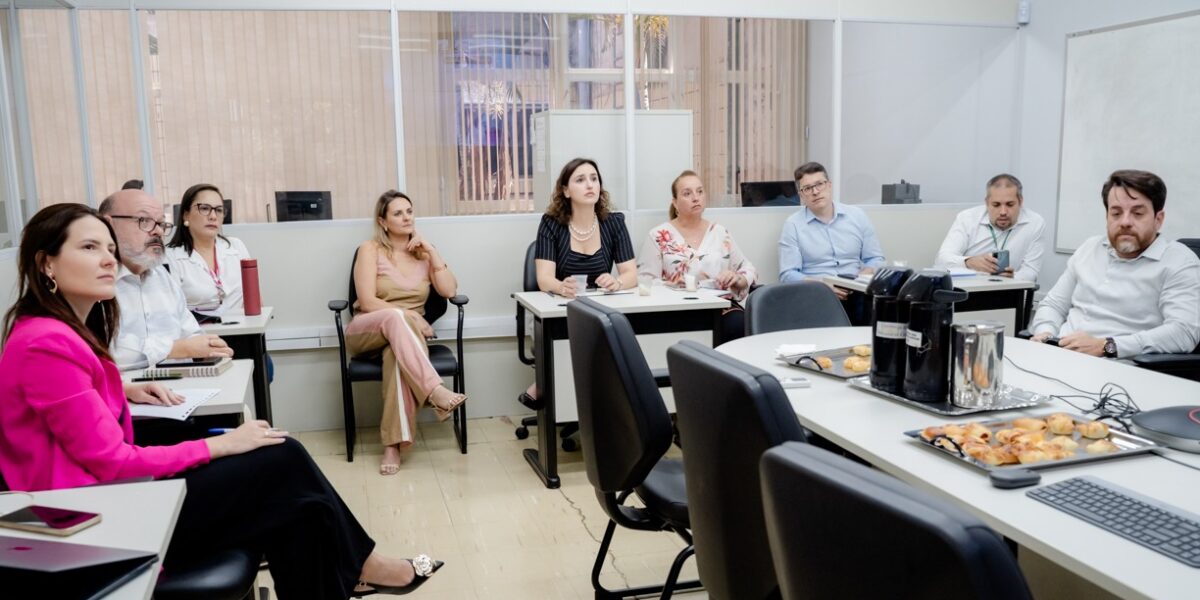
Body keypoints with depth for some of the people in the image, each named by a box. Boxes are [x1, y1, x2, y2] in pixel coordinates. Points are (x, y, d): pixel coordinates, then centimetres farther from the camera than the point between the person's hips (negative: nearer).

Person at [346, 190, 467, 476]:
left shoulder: (423, 252, 11)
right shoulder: (370, 249, 0)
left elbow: (450, 291, -4)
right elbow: (367, 302, -11)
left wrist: (430, 249, -6)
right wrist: (408, 316, -21)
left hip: (406, 332, 2)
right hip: (368, 332, -2)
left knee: (397, 353, -38)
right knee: (396, 317, -39)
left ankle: (394, 444, -42)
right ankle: (435, 392, -51)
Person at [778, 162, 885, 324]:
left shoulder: (857, 215, 13)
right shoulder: (793, 225, 4)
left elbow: (875, 259, 14)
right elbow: (788, 274, -2)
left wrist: (862, 278, -8)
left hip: (855, 292, 3)